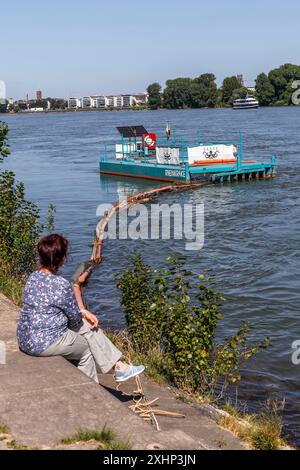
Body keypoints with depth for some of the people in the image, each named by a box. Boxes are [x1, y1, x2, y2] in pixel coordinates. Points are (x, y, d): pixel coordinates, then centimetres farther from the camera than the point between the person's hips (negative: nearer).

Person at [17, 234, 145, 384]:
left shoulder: (34, 277, 4)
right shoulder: (61, 284, -23)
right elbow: (75, 317, -9)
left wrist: (84, 312, 11)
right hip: (45, 343, -8)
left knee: (89, 327, 16)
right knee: (87, 346, 16)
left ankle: (119, 366, 23)